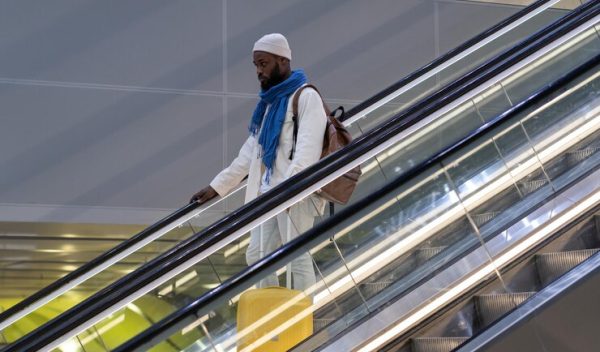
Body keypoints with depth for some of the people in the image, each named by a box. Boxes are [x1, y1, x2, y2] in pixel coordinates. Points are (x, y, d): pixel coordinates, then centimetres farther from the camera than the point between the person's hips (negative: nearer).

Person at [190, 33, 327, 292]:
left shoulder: (306, 97, -6)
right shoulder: (269, 102, 20)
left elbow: (308, 151, -19)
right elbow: (250, 152, 24)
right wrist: (217, 186, 20)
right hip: (267, 193, 9)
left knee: (297, 257, -8)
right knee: (257, 255, 7)